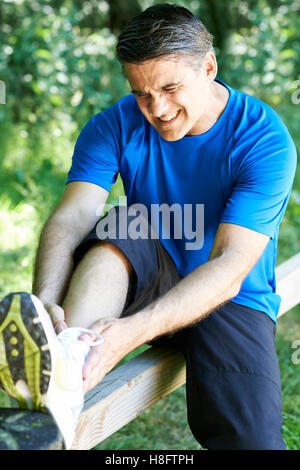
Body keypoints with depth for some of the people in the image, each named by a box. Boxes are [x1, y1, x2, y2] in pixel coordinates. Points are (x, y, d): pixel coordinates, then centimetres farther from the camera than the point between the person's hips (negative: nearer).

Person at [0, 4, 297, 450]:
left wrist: (135, 330, -43)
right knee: (114, 233, -33)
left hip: (230, 300, -1)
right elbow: (70, 218, -21)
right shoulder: (114, 127, -8)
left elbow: (230, 267, -28)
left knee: (251, 437, -26)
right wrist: (46, 300, -43)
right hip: (145, 281, 2)